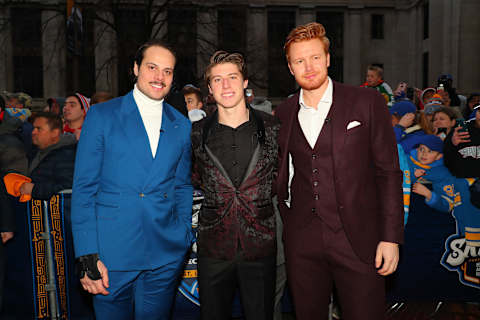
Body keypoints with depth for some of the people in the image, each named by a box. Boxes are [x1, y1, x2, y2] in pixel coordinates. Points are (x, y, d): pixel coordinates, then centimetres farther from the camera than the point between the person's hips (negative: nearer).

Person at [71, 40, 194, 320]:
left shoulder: (182, 126, 8)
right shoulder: (102, 115, -1)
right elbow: (84, 188, -4)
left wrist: (185, 240, 6)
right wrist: (88, 256, -10)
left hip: (165, 255, 3)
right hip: (112, 252, -2)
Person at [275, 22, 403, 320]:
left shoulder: (367, 102, -2)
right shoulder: (283, 114, 8)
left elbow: (388, 172, -2)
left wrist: (391, 237, -7)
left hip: (357, 239, -2)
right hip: (302, 242, 3)